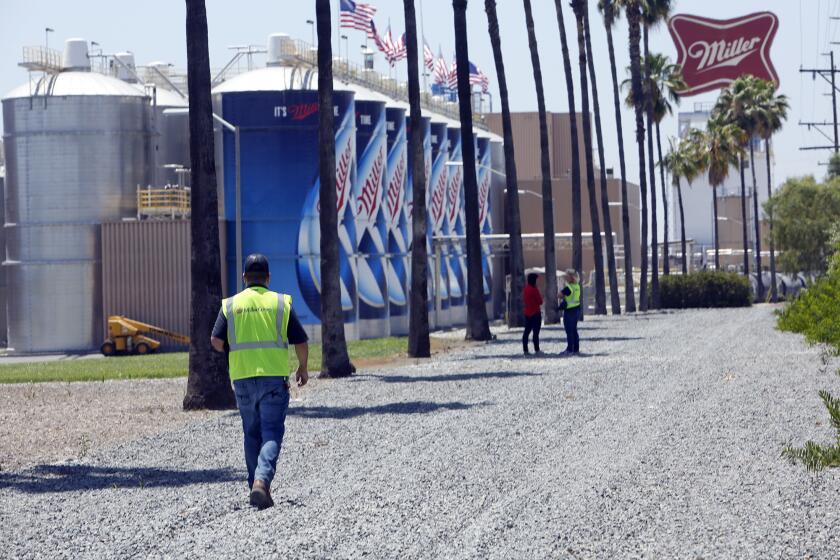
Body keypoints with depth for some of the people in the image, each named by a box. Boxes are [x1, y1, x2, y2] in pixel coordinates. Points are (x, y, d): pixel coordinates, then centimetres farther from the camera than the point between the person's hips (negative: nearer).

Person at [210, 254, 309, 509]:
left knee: (252, 435, 16)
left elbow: (216, 340, -5)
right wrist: (303, 368, 17)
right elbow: (301, 341, 0)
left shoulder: (231, 305, 4)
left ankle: (256, 486, 19)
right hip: (274, 377, -2)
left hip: (243, 379, 2)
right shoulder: (281, 303, 1)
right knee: (271, 434, -4)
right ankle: (262, 481, -24)